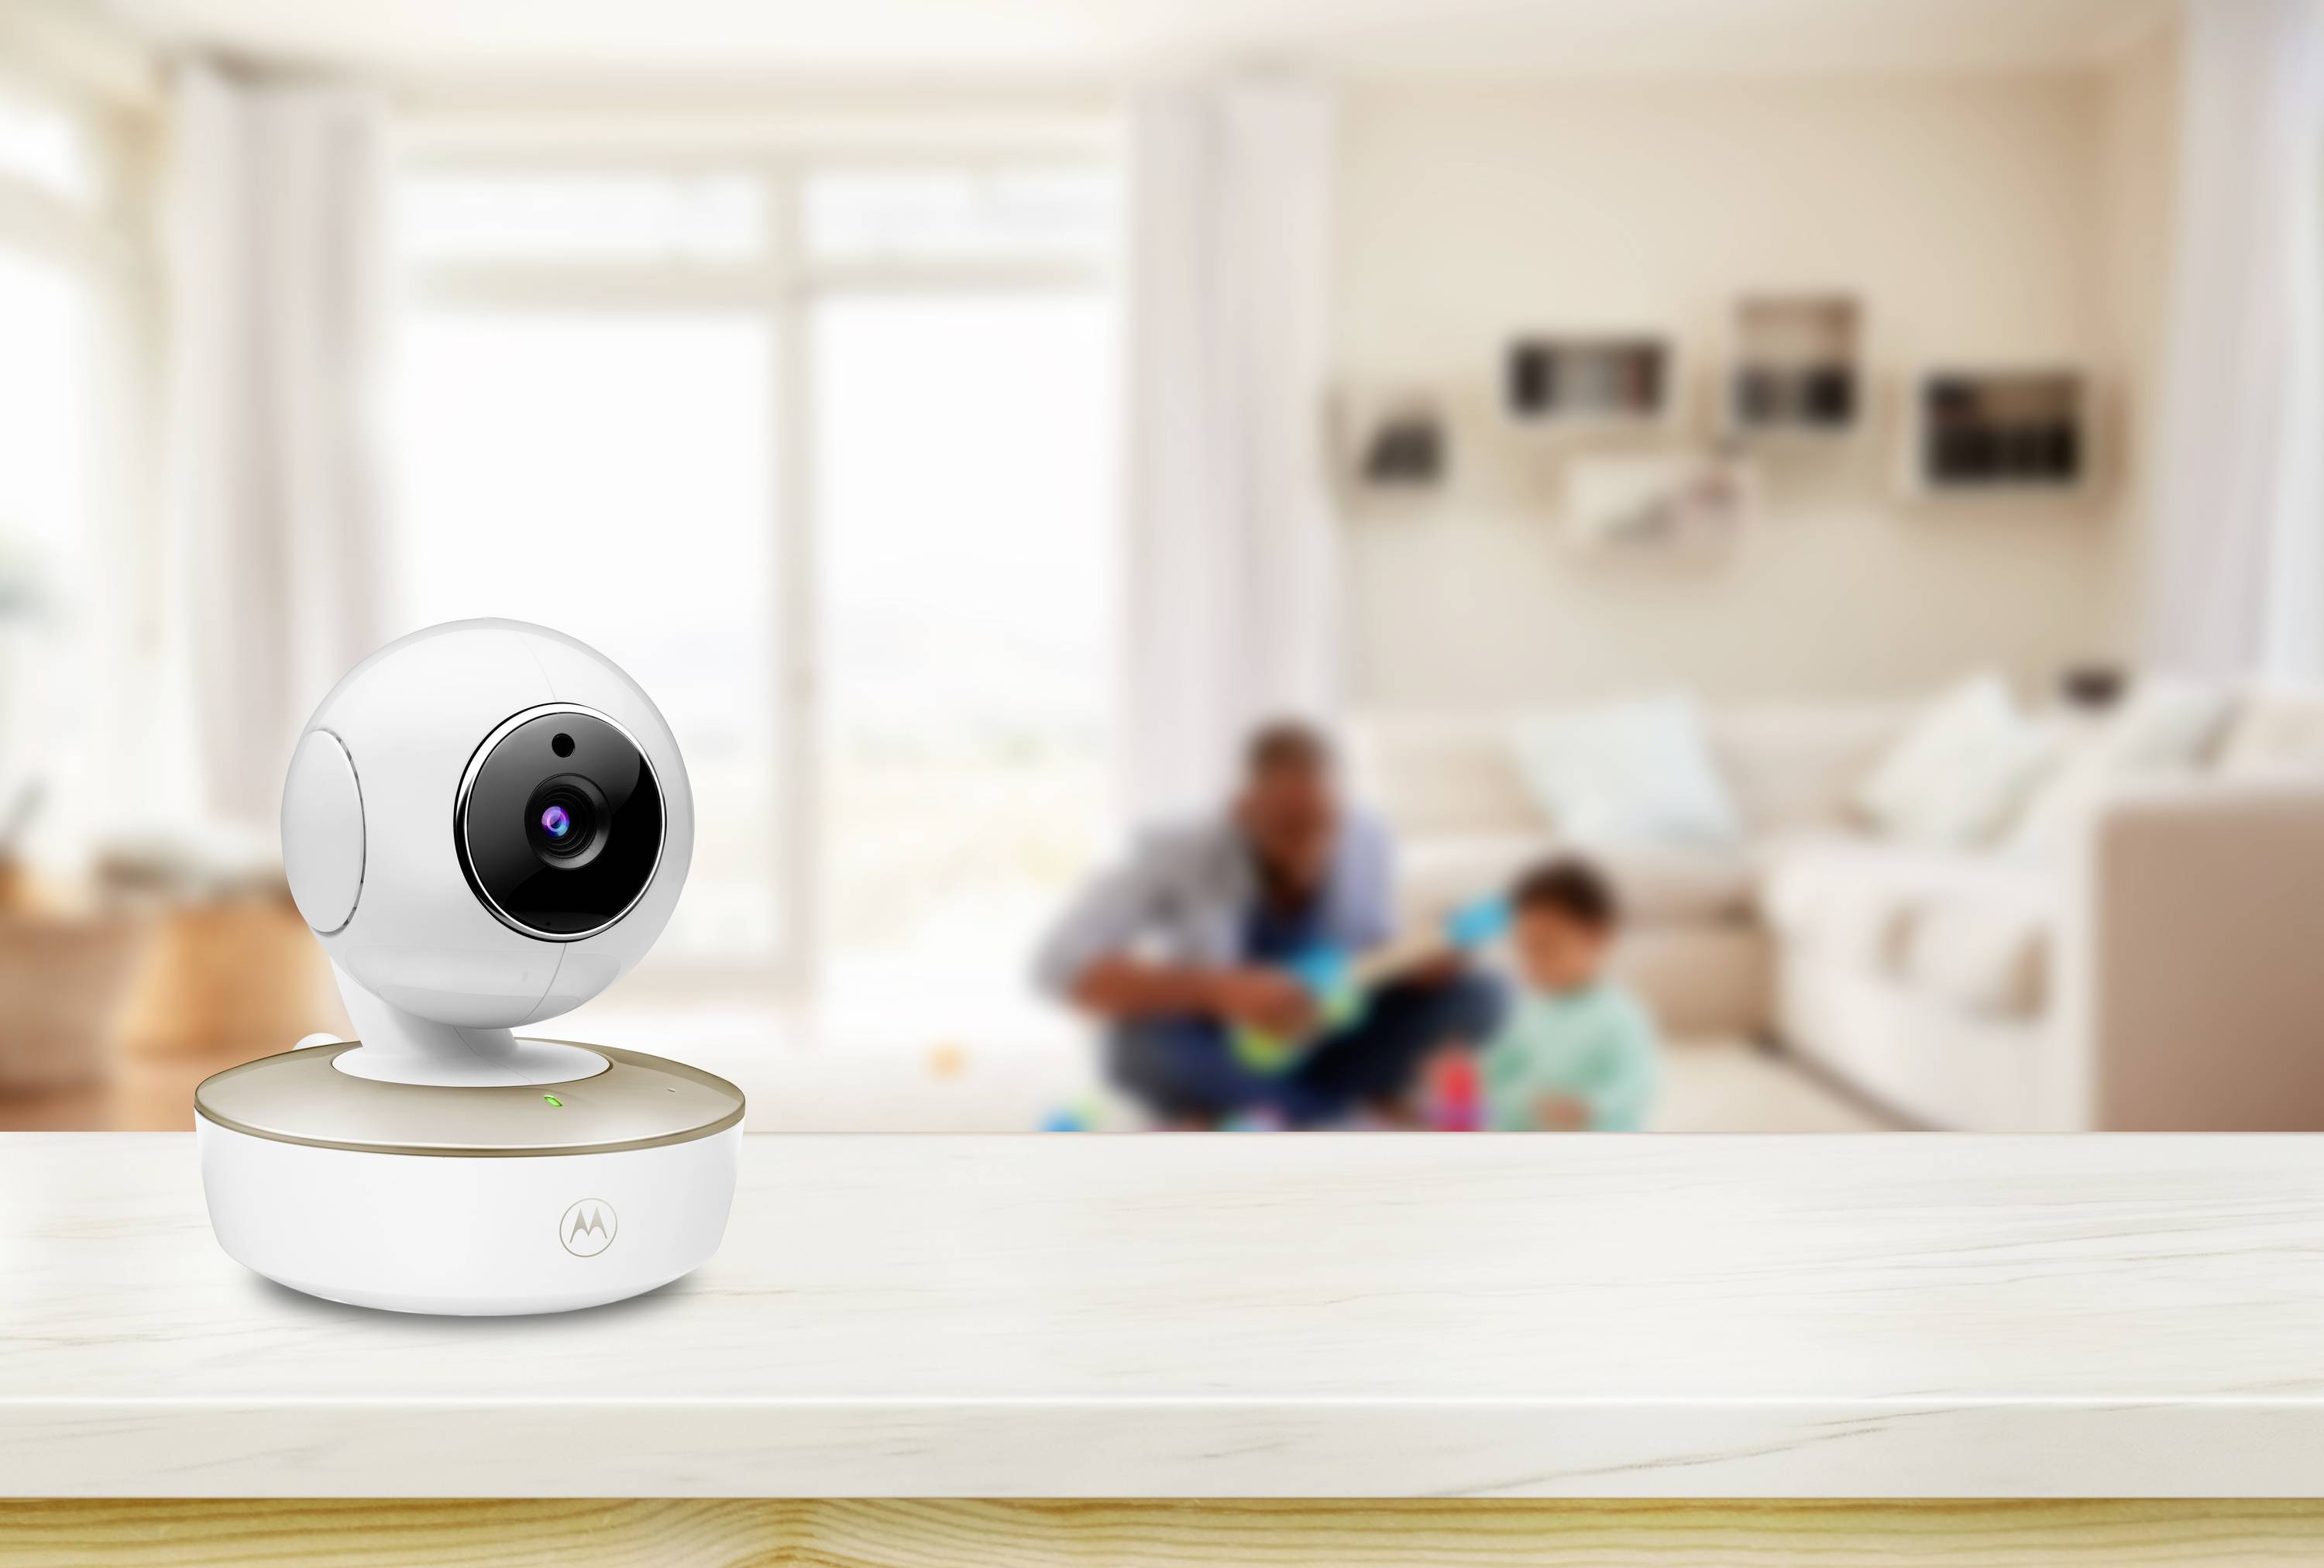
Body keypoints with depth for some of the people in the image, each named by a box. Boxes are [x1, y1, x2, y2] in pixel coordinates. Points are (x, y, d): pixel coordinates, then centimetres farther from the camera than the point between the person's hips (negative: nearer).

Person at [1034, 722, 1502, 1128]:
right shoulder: (1180, 855, -25)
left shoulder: (1366, 843, -14)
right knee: (1144, 1041, -37)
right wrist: (1217, 988, -43)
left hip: (1318, 1051, 3)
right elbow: (1059, 965, -34)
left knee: (1474, 997, -17)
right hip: (1212, 1062, -3)